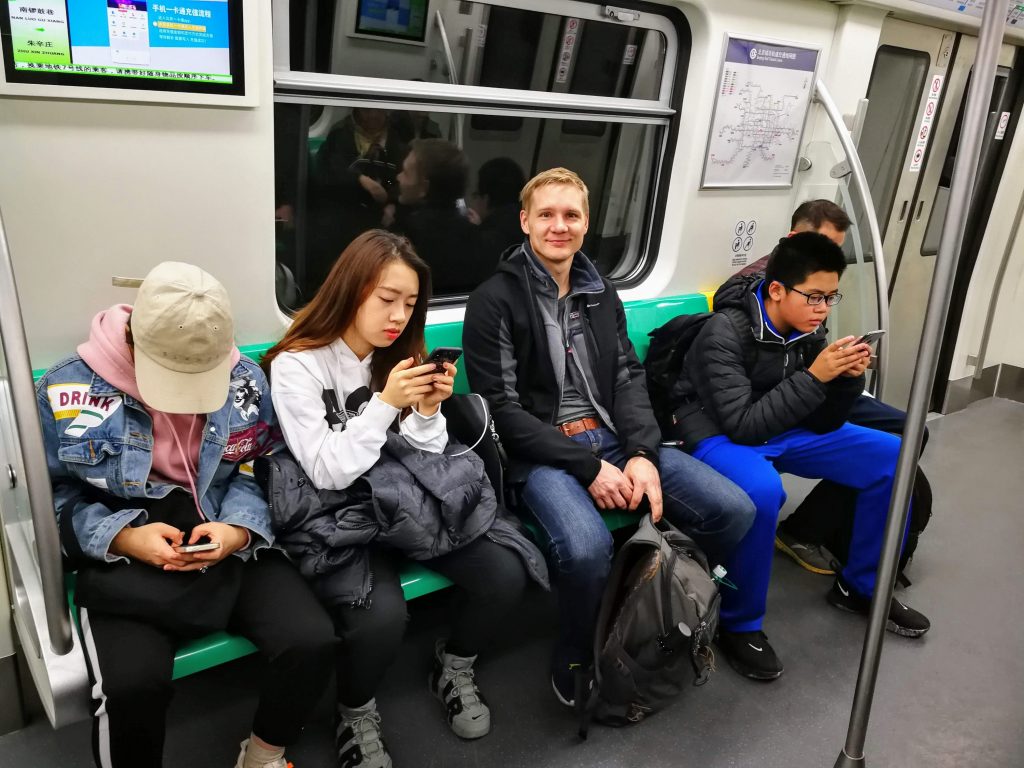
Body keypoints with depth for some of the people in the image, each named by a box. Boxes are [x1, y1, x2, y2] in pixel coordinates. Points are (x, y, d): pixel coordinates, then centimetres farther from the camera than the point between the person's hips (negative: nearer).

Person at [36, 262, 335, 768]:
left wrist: (239, 530, -15)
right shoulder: (68, 387, -8)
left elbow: (259, 471, 5)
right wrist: (124, 537, -16)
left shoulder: (246, 380, -2)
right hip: (122, 560, -2)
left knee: (311, 641, -17)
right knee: (131, 684, -29)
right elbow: (54, 495, 0)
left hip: (230, 546, 2)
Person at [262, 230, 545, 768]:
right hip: (336, 513, -5)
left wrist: (428, 411, -15)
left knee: (506, 573, -15)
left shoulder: (399, 355, 6)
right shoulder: (296, 364, -11)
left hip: (403, 498, 5)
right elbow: (328, 473, -16)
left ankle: (455, 668, 16)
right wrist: (385, 403, -23)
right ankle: (356, 714, 3)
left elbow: (419, 459, 5)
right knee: (381, 613, -32)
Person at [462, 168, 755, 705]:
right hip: (540, 452, -6)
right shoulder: (495, 301, -5)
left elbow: (629, 378, 9)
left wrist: (643, 454, -10)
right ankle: (575, 660, -3)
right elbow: (501, 409, -10)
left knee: (733, 510, -10)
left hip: (613, 438, 6)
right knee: (588, 548, -36)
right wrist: (587, 466, -17)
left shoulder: (601, 293, 15)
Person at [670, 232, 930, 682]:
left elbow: (822, 425, 0)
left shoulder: (808, 330, -4)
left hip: (782, 431, 7)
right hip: (717, 435, -7)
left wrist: (848, 378, -18)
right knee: (762, 489, -39)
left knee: (892, 457, -1)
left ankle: (860, 586, 16)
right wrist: (814, 378, -32)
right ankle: (739, 623, -16)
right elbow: (741, 424, -30)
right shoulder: (725, 332, -24)